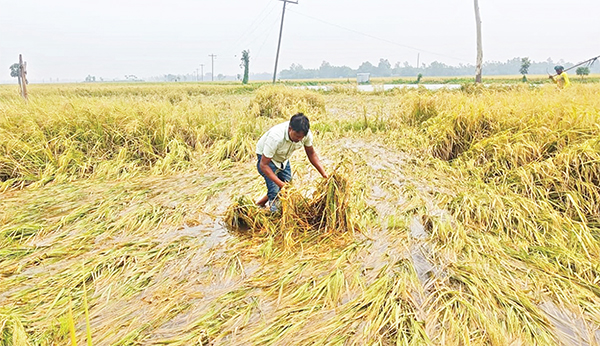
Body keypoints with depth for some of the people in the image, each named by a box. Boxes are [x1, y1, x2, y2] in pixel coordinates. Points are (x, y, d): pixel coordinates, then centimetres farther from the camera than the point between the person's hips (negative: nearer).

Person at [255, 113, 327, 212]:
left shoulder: (306, 133, -26)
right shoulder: (276, 137, -41)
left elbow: (311, 153, -8)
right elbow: (263, 165, -36)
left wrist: (324, 174, -16)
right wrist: (280, 183, -42)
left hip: (283, 158, 6)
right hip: (266, 157, -5)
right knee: (275, 190, -18)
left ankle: (261, 203, 28)